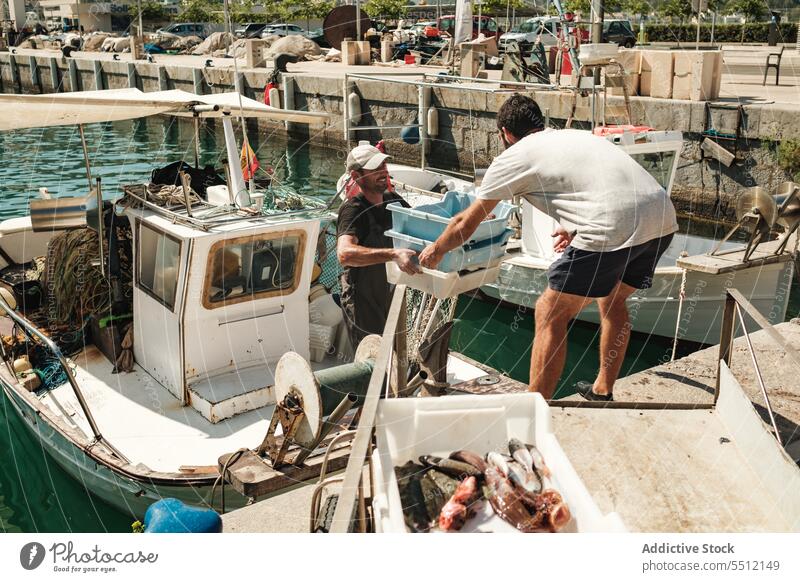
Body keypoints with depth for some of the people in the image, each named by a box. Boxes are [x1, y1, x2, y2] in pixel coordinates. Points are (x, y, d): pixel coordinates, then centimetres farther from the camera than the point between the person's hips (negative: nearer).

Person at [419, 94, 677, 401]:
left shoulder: (513, 158, 11)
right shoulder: (575, 135, 30)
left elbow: (466, 223, 20)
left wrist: (435, 251, 36)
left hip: (615, 228, -8)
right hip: (664, 218, 8)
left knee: (550, 315, 7)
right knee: (613, 299, 30)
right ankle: (603, 390, 42)